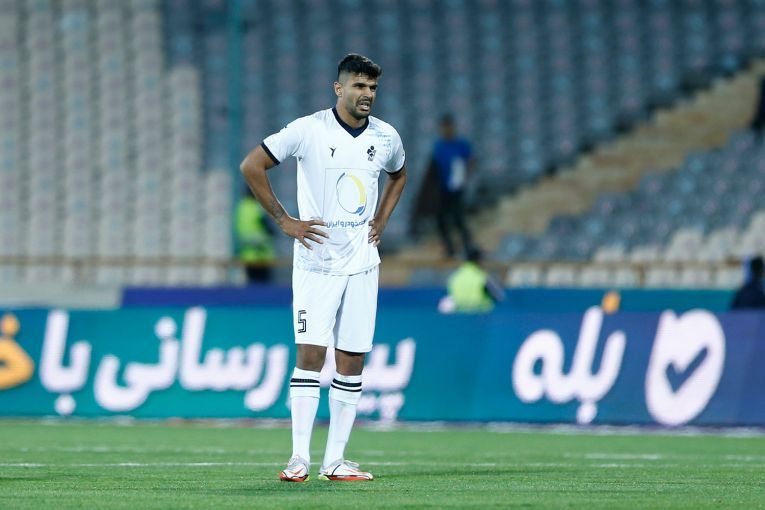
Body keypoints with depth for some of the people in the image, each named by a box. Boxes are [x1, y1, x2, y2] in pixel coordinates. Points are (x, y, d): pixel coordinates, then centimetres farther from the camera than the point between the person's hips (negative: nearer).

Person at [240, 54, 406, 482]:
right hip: (316, 262, -4)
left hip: (362, 264, 4)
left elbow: (398, 176, 27)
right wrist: (284, 220, -7)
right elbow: (252, 166, -6)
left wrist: (381, 221, 12)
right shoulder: (309, 130, -9)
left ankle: (336, 460, 7)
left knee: (352, 361, 2)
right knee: (310, 354, -10)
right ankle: (300, 457, -8)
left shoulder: (386, 137, 5)